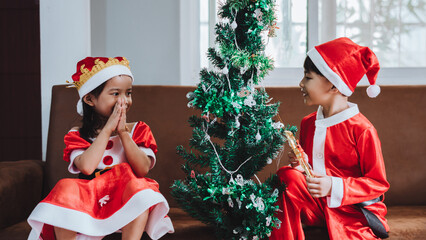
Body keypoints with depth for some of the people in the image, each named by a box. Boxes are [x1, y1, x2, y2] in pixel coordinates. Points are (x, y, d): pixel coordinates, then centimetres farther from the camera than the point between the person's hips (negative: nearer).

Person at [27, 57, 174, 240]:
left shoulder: (137, 130, 6)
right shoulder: (78, 135, 3)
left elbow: (143, 169, -11)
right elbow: (86, 167, -21)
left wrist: (123, 132, -16)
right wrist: (107, 129, -15)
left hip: (125, 205, 0)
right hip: (89, 204, 0)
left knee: (139, 185, -30)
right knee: (65, 189, -27)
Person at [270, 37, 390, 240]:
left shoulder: (361, 129, -12)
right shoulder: (308, 123, 9)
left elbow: (378, 183, -10)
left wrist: (334, 187, -22)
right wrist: (300, 165, -3)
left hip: (354, 213, -5)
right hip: (317, 207, 5)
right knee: (287, 176, -23)